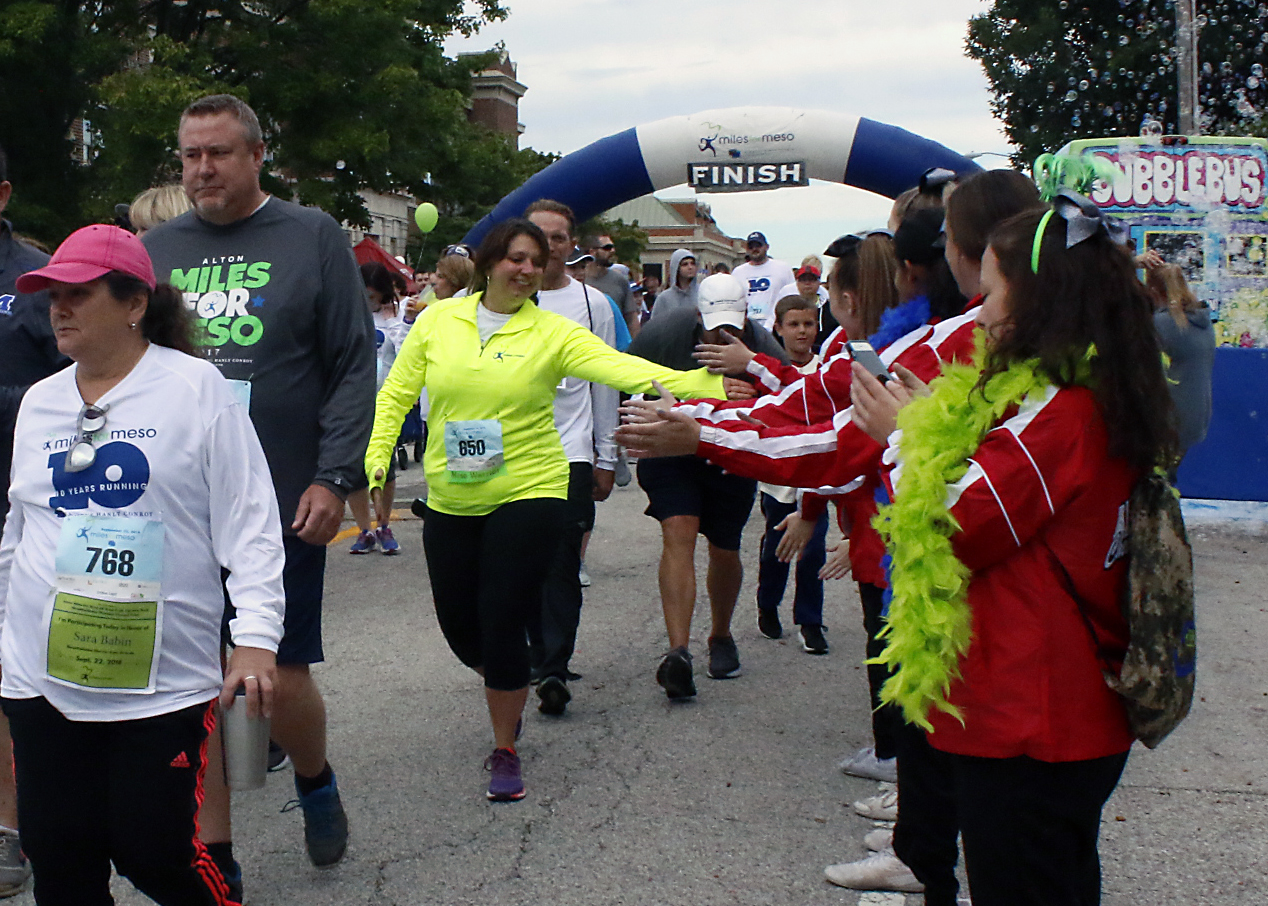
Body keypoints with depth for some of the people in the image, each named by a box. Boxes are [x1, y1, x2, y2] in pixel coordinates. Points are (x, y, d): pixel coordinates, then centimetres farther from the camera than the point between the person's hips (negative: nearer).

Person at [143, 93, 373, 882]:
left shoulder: (312, 238, 1)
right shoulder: (155, 249, 11)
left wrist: (335, 478, -11)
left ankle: (316, 783, 33)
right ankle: (214, 854, 21)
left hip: (283, 506, -3)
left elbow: (355, 366, -3)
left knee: (284, 676, 1)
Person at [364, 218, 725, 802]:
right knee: (458, 624, 11)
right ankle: (509, 691, 45)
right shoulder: (437, 321, 2)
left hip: (527, 493, -3)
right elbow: (396, 395, 7)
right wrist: (375, 458, -7)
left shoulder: (553, 333, -5)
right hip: (450, 502, 3)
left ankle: (504, 751, 16)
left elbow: (620, 367, -18)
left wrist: (700, 383, -33)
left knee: (503, 623, -5)